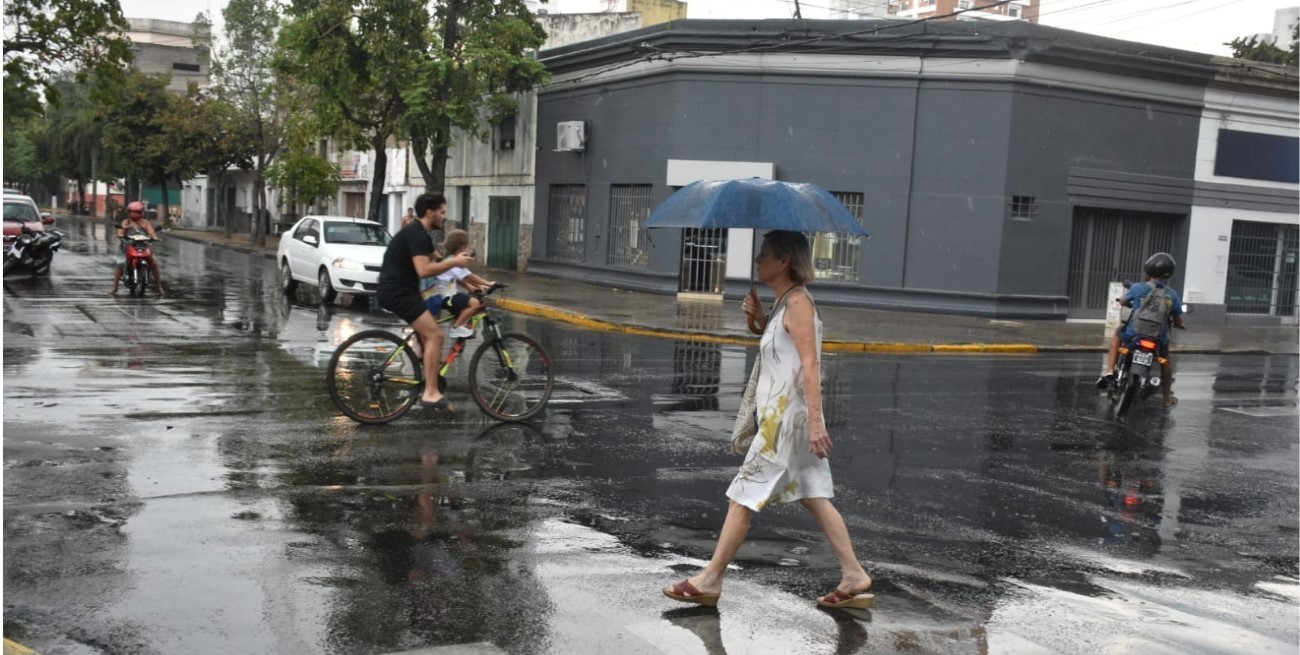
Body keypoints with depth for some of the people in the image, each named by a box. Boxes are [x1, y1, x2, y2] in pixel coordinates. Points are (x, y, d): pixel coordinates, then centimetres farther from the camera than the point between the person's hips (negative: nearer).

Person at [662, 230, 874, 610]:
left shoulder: (798, 302, -14)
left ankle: (710, 581, 5)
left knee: (744, 496, -3)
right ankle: (854, 577, 12)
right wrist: (759, 317, 4)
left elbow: (810, 365, -20)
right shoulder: (785, 302, 15)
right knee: (814, 497, 10)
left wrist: (815, 421, -25)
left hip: (787, 416, -10)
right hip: (782, 414, 10)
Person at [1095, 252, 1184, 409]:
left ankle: (1109, 371, 17)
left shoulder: (1138, 288, -9)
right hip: (1159, 339, 2)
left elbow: (1122, 302, 12)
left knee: (1118, 333, 31)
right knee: (1165, 360, 33)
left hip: (1133, 335, -2)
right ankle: (1168, 399, 40)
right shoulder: (1173, 295, -3)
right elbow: (1178, 323, 5)